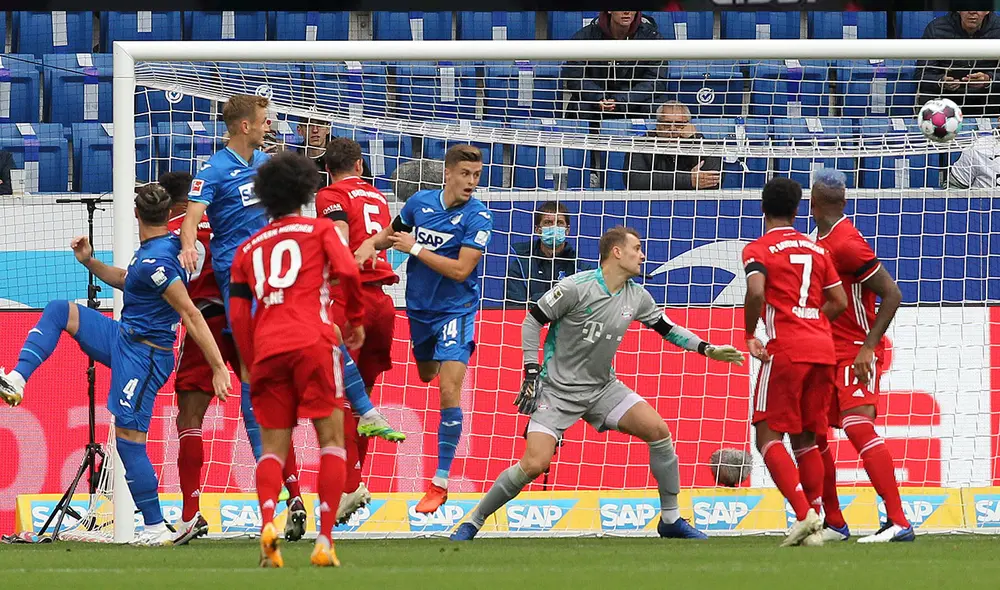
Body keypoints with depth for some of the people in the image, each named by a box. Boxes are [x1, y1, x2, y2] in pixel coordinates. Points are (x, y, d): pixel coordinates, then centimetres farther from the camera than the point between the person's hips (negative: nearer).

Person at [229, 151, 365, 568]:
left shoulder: (248, 248, 20)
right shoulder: (319, 229, 11)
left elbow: (239, 315, 14)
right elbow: (347, 271, -5)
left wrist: (252, 366, 19)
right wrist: (355, 319, 10)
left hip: (267, 351, 3)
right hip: (312, 342, -3)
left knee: (273, 447, 8)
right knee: (331, 439, 3)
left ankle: (267, 522, -20)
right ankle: (325, 540, -10)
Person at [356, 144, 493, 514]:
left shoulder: (477, 217, -16)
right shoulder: (420, 203, -2)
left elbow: (461, 270, -23)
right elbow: (392, 233, 18)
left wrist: (415, 249, -19)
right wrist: (371, 244, -4)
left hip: (455, 310, -5)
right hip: (419, 307, 5)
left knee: (449, 389, -15)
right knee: (426, 376, 21)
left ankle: (441, 482, -12)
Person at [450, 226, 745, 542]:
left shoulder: (637, 296, 2)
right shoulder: (576, 287, -16)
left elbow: (667, 327, 16)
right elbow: (532, 321, -8)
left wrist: (707, 349, 5)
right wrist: (532, 374, -12)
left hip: (603, 388, 6)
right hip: (557, 390, -6)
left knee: (658, 430, -10)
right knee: (534, 464, -20)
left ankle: (670, 519, 5)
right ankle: (473, 521, -2)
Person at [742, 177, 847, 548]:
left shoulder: (758, 249, -1)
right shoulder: (816, 249, 16)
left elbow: (756, 293, -19)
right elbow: (839, 301, 14)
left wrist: (750, 336, -6)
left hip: (785, 350, -6)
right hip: (823, 347, 6)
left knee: (768, 436, -2)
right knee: (805, 439, 13)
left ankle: (804, 514, -19)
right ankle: (814, 527, 6)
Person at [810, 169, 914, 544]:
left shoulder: (846, 243, -16)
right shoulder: (822, 241, 12)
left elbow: (892, 294, -19)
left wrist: (868, 347, -23)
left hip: (856, 354, -10)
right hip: (829, 354, 10)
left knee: (857, 426, -24)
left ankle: (898, 522, -29)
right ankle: (834, 524, 21)